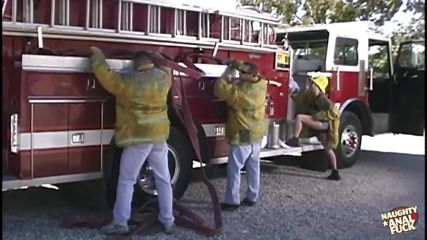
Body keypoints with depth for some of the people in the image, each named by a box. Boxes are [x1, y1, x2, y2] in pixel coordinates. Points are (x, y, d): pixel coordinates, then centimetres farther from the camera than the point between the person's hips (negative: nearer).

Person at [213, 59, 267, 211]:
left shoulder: (239, 91, -25)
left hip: (242, 136, -8)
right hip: (257, 134, 8)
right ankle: (252, 197, 25)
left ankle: (232, 201, 5)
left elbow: (219, 89, -20)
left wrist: (226, 74, -7)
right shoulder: (262, 84, -3)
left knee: (234, 169, 1)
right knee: (253, 167, 15)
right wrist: (239, 65, 10)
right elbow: (253, 72, 17)